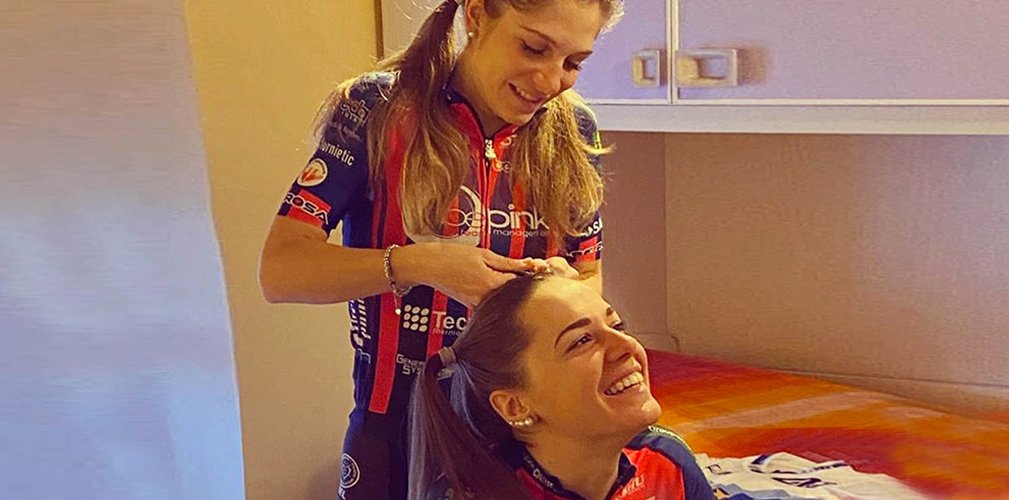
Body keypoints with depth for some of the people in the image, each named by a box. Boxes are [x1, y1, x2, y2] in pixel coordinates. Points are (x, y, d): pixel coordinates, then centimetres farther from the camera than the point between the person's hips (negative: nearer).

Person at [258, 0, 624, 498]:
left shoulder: (572, 130, -1)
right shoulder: (379, 109, -13)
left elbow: (590, 283, 7)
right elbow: (280, 270, -19)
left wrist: (566, 287, -16)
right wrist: (416, 264, -31)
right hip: (396, 433, -3)